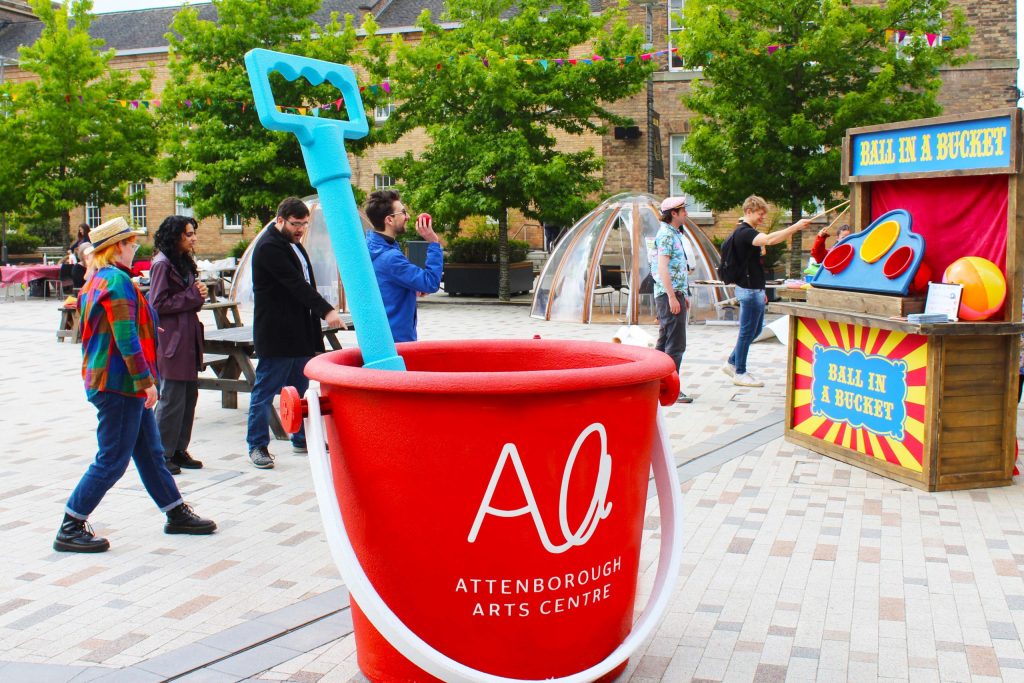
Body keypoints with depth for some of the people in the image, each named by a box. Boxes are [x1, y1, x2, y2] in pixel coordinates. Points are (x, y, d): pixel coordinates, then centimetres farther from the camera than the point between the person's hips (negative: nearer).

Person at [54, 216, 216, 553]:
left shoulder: (95, 281, 15)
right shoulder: (118, 281, -16)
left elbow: (87, 332, 22)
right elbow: (126, 337, -23)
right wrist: (146, 380, -21)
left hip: (105, 379, 10)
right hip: (120, 384, -10)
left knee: (150, 452, 16)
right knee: (112, 460, -4)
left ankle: (177, 514, 25)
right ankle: (70, 528, 3)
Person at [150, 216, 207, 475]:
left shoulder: (184, 262, 17)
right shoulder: (162, 264, -11)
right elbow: (157, 304, -16)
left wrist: (199, 294, 3)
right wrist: (193, 296, -13)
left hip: (188, 337, 9)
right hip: (170, 339, -9)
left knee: (189, 396, 10)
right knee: (172, 398, -6)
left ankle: (179, 450, 19)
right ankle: (162, 454, 3)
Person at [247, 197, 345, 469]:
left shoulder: (294, 244, 16)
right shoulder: (269, 247, -14)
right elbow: (296, 284, -23)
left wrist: (315, 334, 16)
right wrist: (326, 310, -31)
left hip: (300, 333, 9)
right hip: (276, 334, -9)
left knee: (301, 387, 16)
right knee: (265, 390, -2)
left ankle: (302, 438, 26)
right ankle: (257, 445, 5)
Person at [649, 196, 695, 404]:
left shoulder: (673, 234, 18)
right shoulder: (667, 234, -13)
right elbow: (662, 267, -20)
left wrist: (682, 295, 22)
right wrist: (673, 297, -23)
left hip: (673, 294, 11)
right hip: (669, 294, -11)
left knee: (664, 342, 14)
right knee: (676, 344, -10)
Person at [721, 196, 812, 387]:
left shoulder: (746, 232, 16)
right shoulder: (744, 232, -17)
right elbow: (769, 239, -36)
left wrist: (760, 290, 23)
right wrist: (796, 226, -35)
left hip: (754, 289, 11)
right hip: (749, 290, -11)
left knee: (755, 329, 17)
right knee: (747, 331, -2)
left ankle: (732, 363, 25)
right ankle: (739, 373, 7)